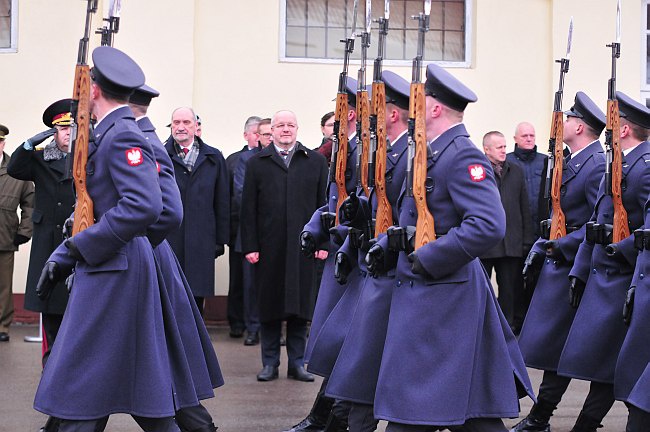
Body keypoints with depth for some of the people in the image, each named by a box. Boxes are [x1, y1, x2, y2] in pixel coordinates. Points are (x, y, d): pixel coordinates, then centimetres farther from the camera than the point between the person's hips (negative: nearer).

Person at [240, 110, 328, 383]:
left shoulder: (316, 162, 8)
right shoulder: (257, 163, 7)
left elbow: (324, 204, 6)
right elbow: (248, 208, 4)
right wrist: (250, 246, -3)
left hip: (303, 247, 0)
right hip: (269, 247, 0)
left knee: (300, 306, 5)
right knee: (269, 305, 5)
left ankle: (296, 363, 14)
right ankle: (270, 363, 14)